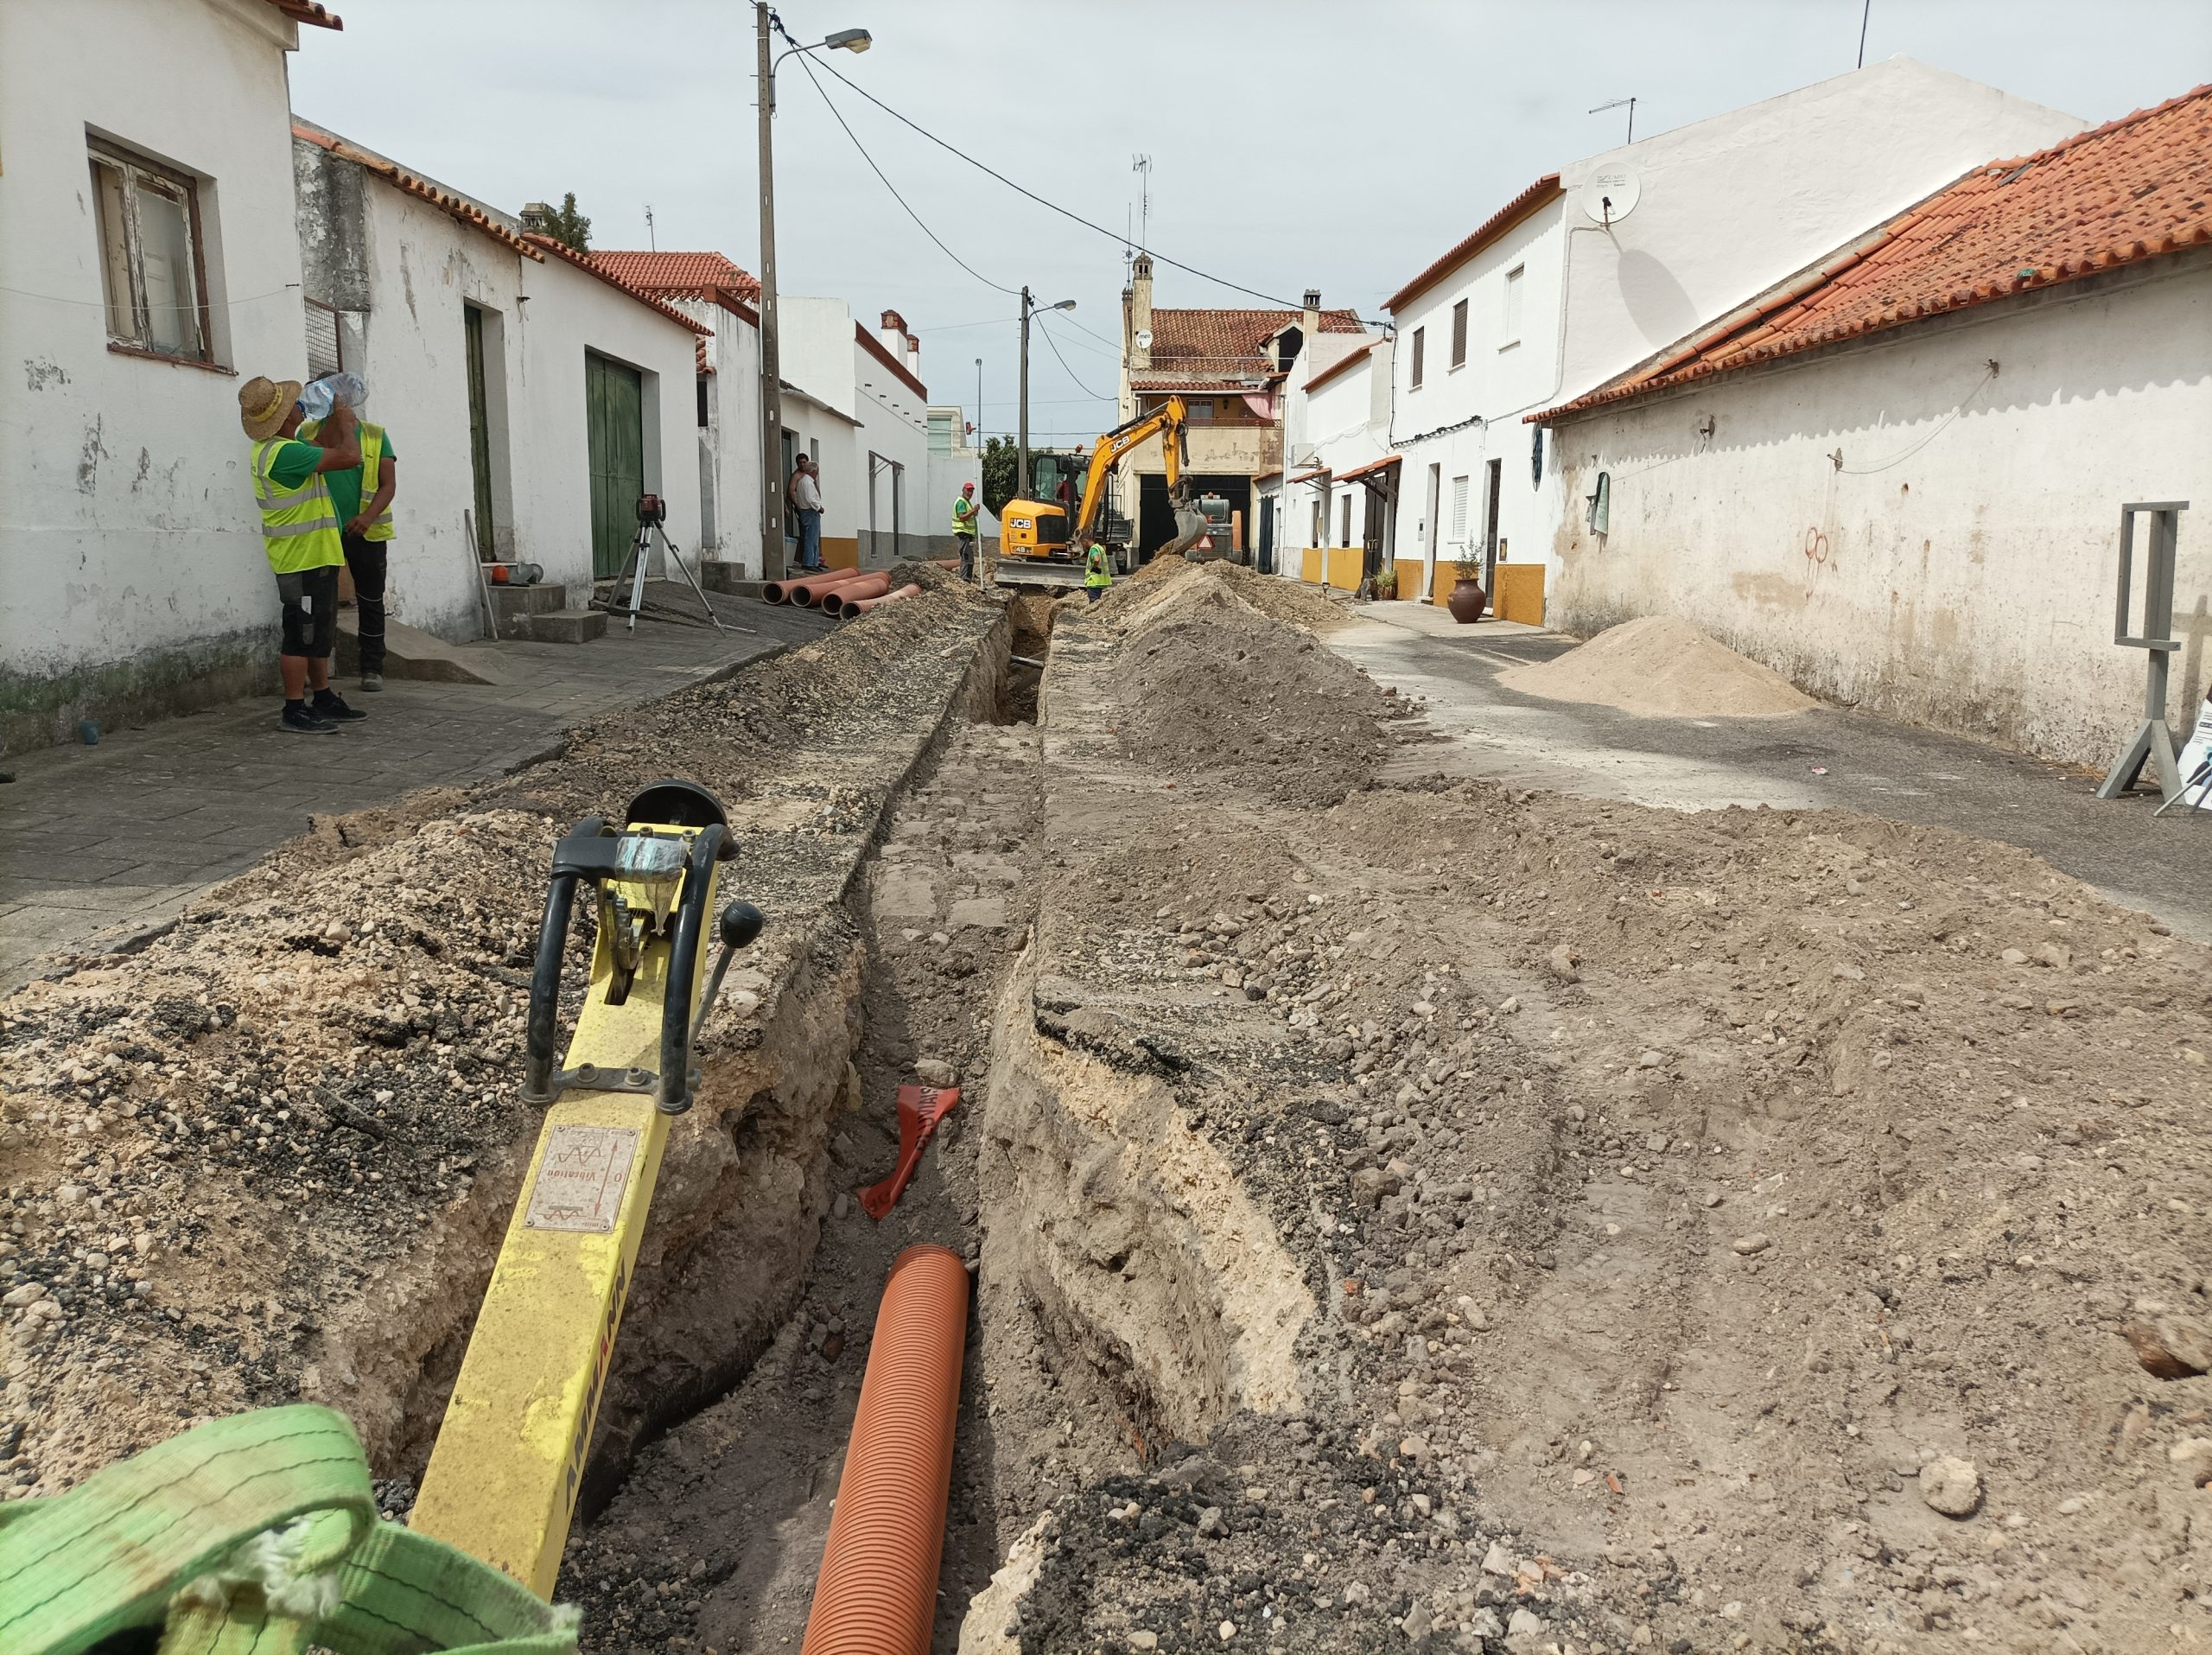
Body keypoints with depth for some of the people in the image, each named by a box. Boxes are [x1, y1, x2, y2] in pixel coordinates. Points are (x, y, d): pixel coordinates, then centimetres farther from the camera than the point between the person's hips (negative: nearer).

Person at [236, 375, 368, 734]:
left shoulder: (273, 448, 11)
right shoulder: (284, 453, -22)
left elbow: (323, 449, 28)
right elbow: (350, 456, -22)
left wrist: (334, 421, 19)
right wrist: (345, 424, -3)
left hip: (314, 556, 11)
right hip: (304, 559, -11)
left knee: (317, 632, 17)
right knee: (303, 635, -7)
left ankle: (324, 699, 27)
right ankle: (294, 712, -3)